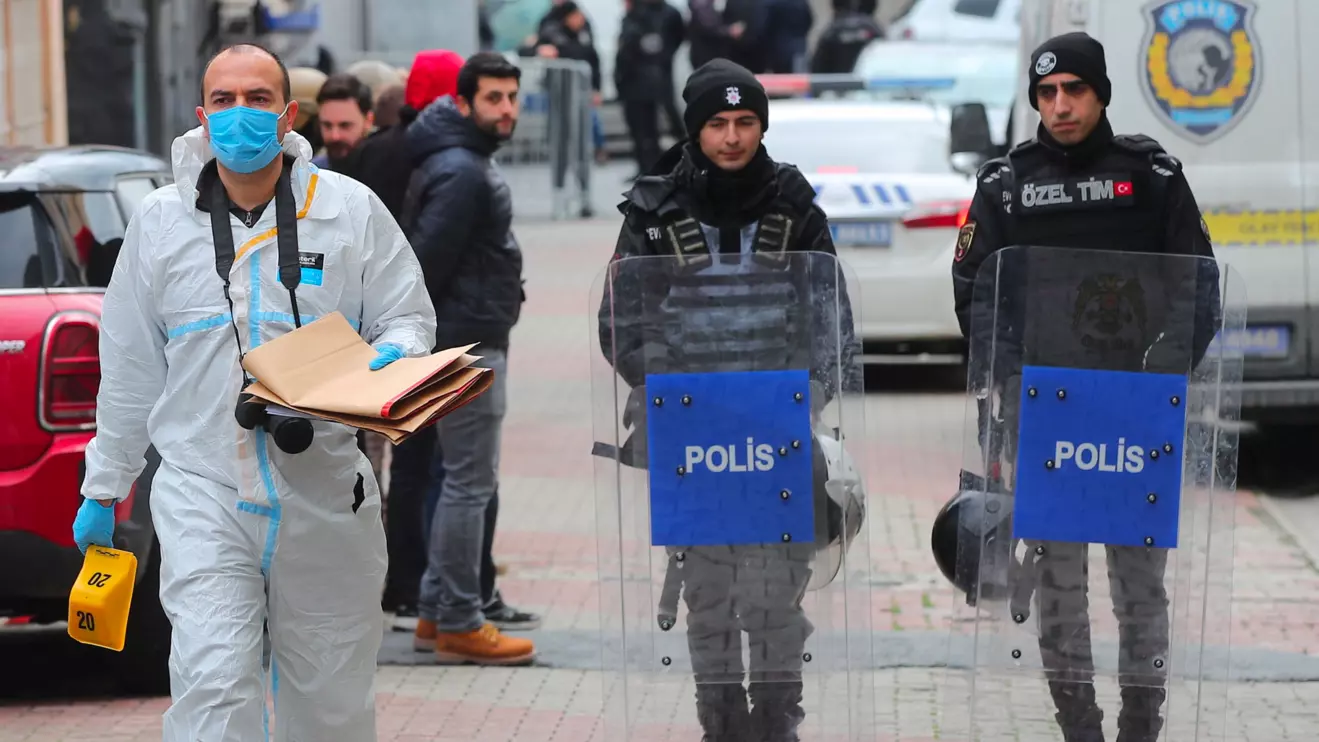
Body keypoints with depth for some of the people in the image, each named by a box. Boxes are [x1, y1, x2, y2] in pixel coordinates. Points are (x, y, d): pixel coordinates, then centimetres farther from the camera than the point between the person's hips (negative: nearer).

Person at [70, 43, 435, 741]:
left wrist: (394, 357, -16)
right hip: (203, 492, -1)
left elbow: (408, 316, 9)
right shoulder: (159, 221, 6)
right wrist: (103, 491, 16)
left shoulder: (351, 210, 2)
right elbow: (129, 369, 13)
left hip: (326, 493, 1)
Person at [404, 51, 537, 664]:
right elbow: (427, 260, -22)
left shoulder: (464, 161, 14)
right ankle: (459, 624, -3)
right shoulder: (461, 173, -19)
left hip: (472, 342, 11)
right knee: (471, 483, -6)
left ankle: (436, 609, 22)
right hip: (467, 343, -11)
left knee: (464, 481, 16)